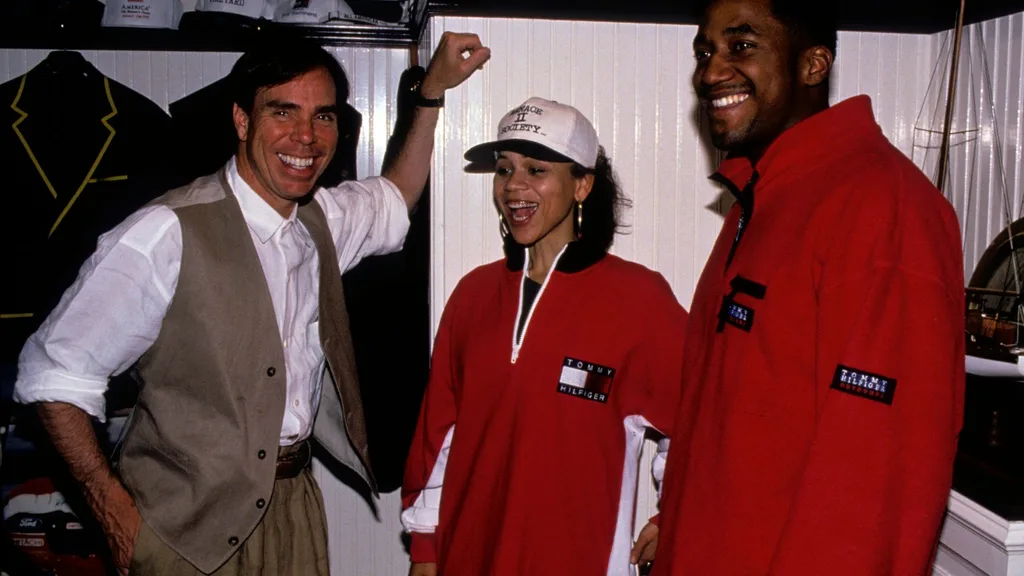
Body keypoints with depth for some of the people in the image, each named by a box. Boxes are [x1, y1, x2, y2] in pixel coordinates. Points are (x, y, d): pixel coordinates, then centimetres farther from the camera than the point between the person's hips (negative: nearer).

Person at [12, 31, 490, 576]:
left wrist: (434, 88, 15)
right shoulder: (167, 233, -20)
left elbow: (393, 202, 23)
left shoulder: (322, 219, 1)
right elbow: (56, 370, -14)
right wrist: (114, 508, -17)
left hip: (294, 505, 6)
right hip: (188, 527, -6)